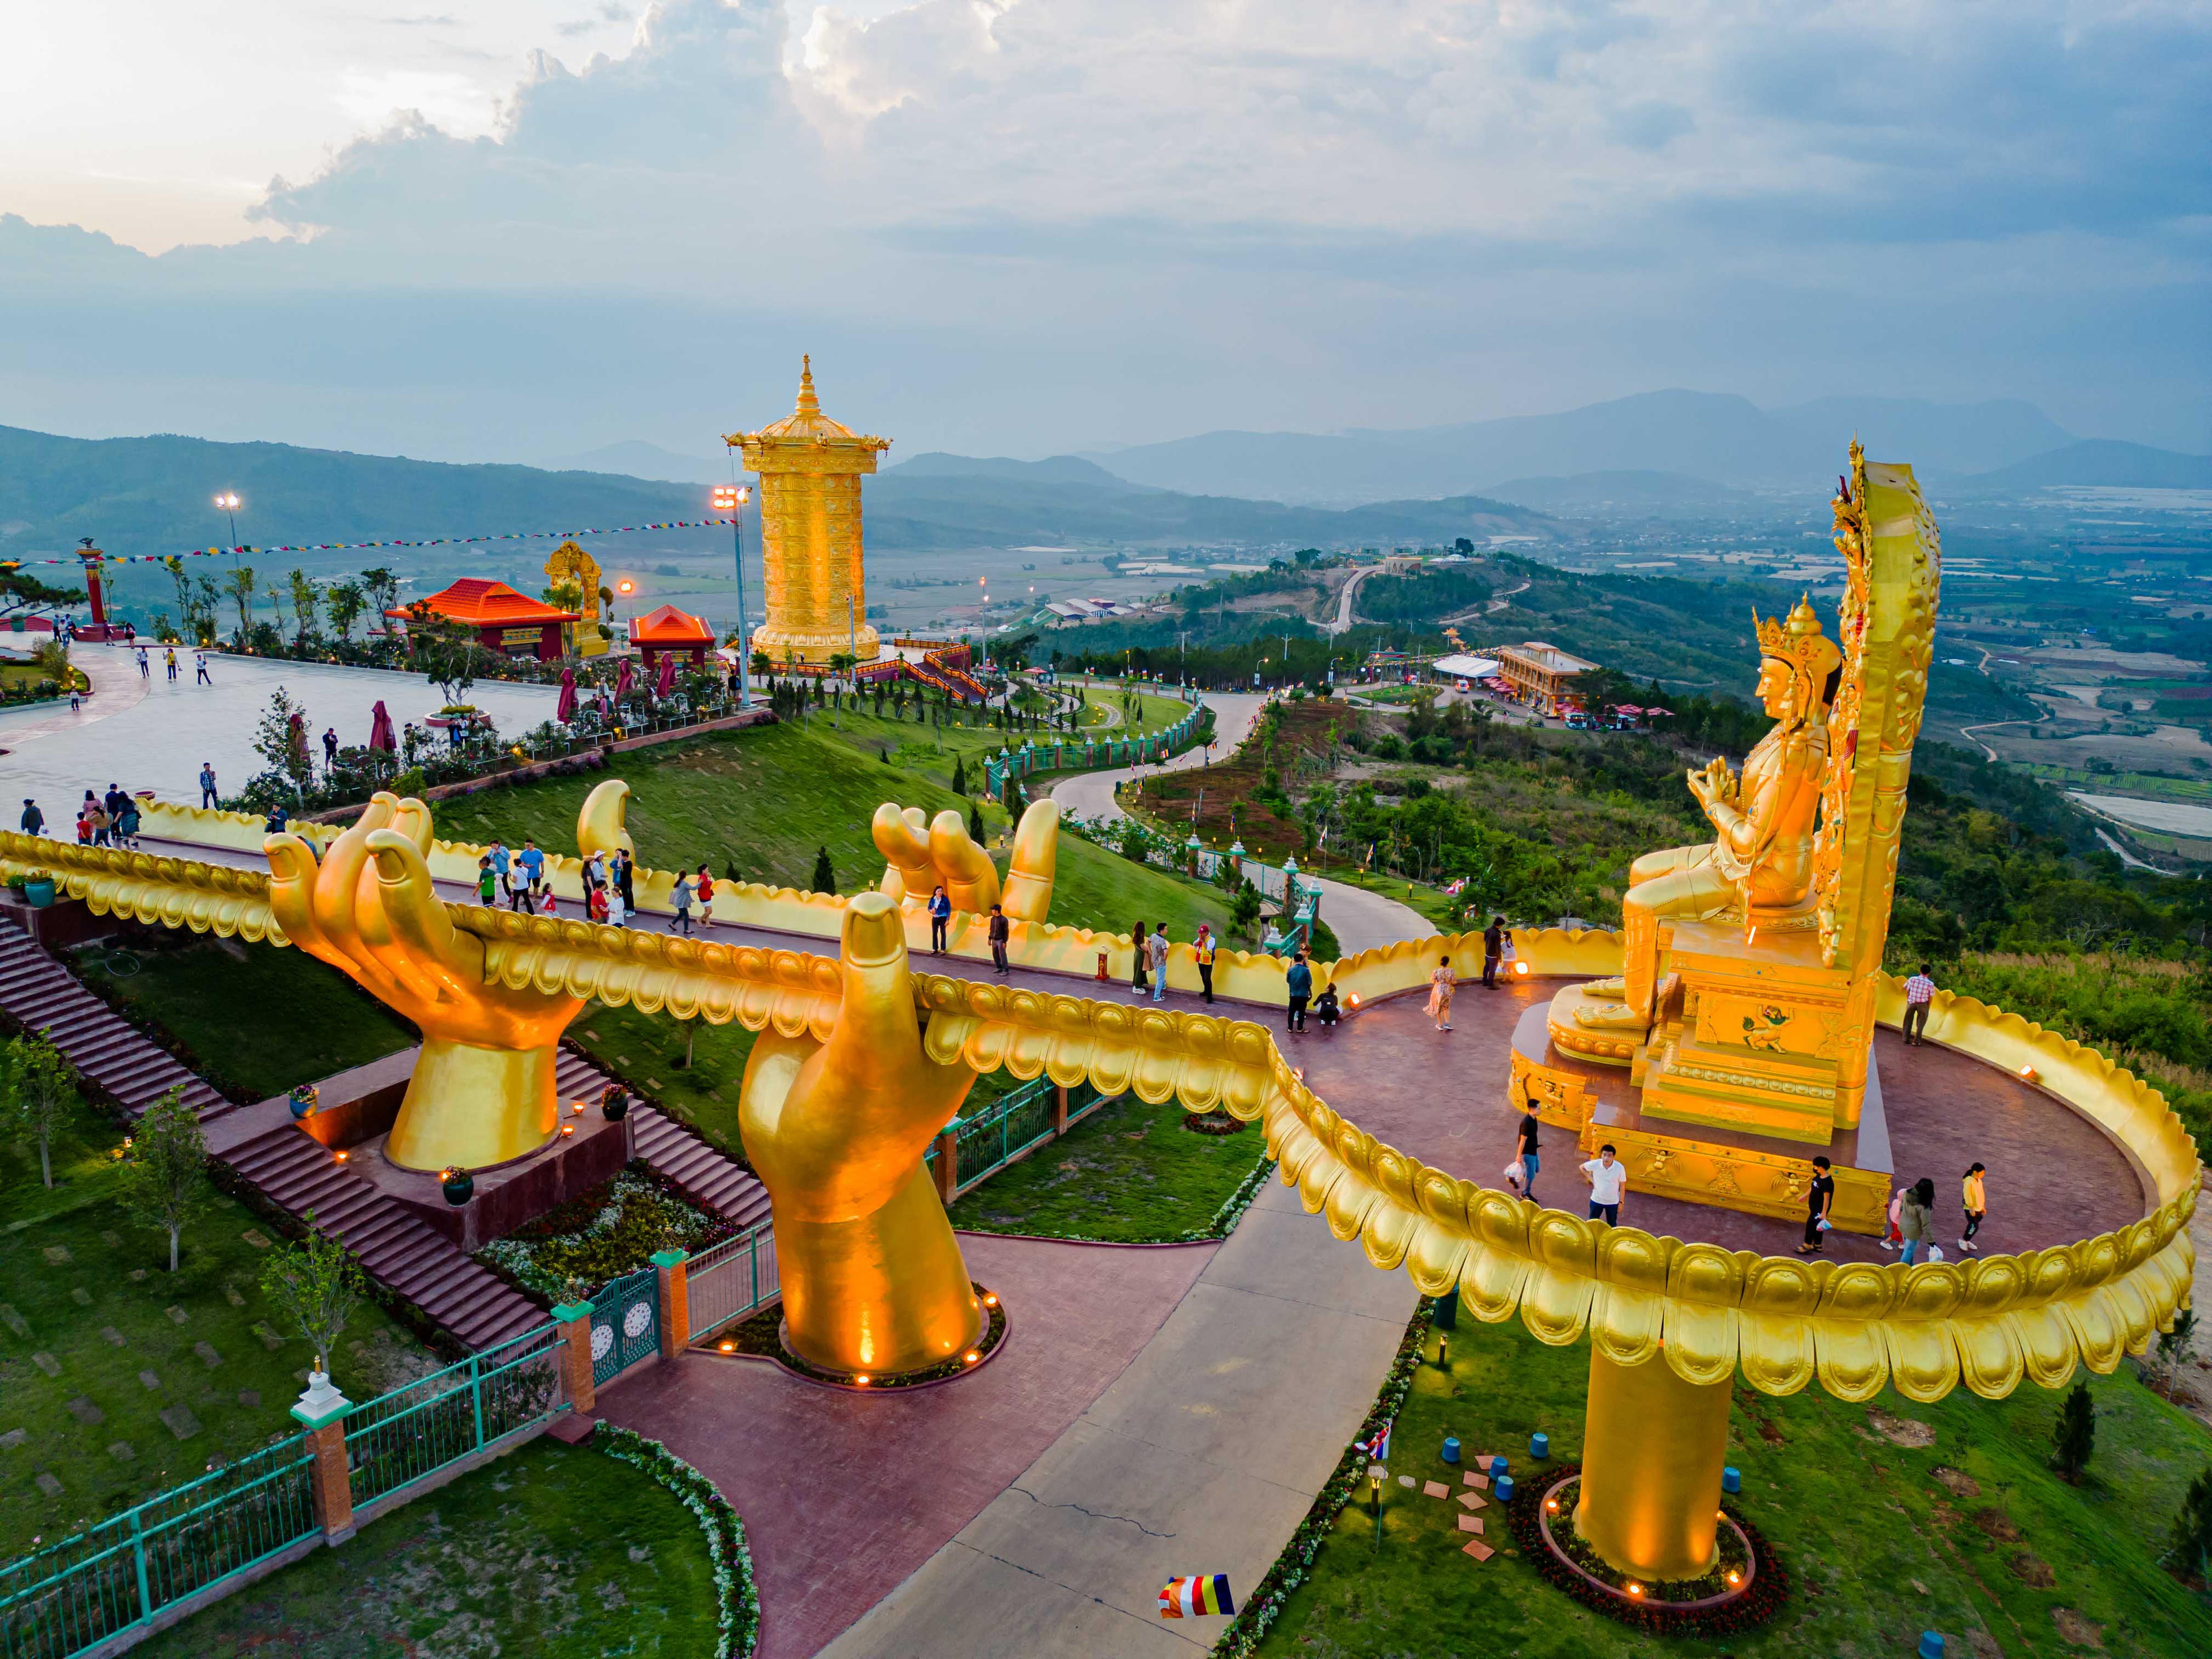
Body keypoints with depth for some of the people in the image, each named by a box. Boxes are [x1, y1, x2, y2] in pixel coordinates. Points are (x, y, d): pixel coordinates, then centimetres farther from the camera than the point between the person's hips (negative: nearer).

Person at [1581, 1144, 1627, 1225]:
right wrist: (1591, 1179, -7)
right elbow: (1582, 1167, 1)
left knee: (1612, 1225, 18)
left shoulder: (1620, 1168, -22)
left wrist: (1621, 1202, -4)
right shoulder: (1595, 1164, -20)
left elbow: (1622, 1186, -9)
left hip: (1613, 1202, -1)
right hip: (1597, 1200, 1)